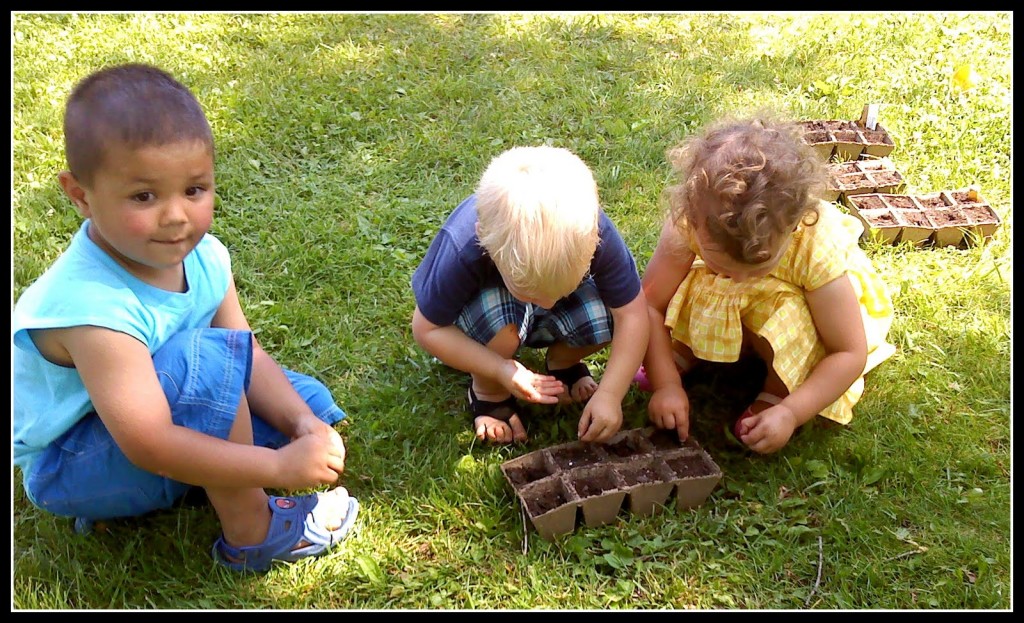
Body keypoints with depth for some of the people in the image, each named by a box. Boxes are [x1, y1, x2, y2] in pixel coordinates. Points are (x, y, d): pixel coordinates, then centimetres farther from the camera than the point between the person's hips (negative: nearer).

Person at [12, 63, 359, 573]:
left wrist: (304, 424, -24)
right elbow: (149, 445, -36)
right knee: (208, 356, -33)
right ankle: (252, 537, -16)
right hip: (67, 469, -8)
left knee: (305, 395, 3)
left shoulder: (203, 256, -13)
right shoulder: (92, 307, -35)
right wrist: (279, 465, -35)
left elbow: (251, 357, -8)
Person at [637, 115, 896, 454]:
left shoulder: (818, 249, -37)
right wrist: (666, 383, -32)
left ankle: (779, 393, -7)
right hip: (727, 311, 2)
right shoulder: (687, 224, -35)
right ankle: (687, 353, 2)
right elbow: (650, 305, -25)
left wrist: (791, 413, -36)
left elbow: (851, 353, -27)